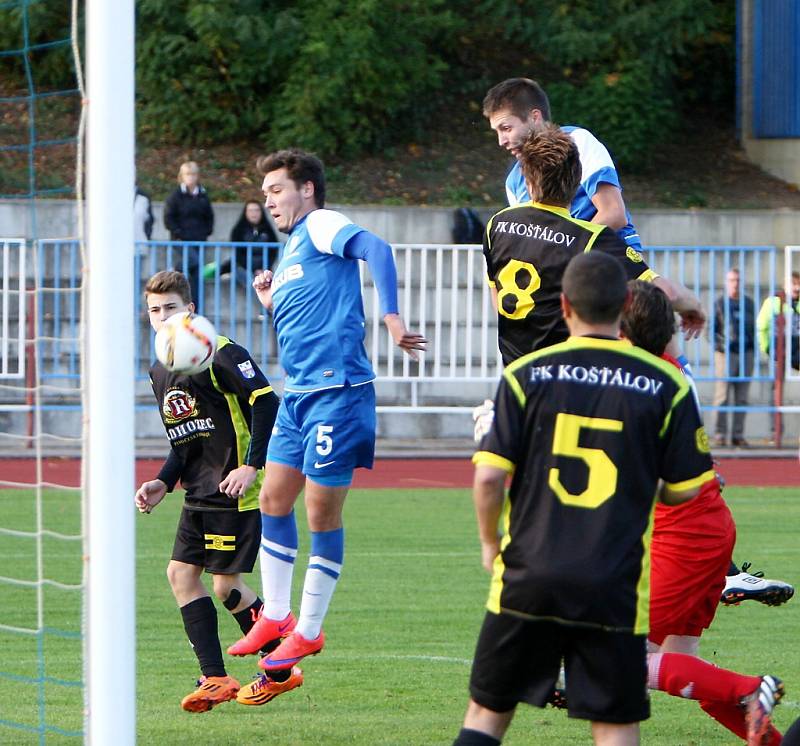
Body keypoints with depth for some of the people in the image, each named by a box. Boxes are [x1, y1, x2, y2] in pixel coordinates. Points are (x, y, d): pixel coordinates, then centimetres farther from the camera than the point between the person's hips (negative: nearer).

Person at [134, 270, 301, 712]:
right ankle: (215, 678, 4)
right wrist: (163, 483, 8)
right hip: (199, 495, 9)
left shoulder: (219, 353, -13)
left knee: (227, 586, -6)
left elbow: (266, 402, -17)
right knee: (181, 573, 1)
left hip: (235, 493, -9)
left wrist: (252, 465, -22)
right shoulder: (159, 373, 14)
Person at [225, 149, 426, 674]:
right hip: (298, 393, 10)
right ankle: (276, 616, 22)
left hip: (337, 389, -10)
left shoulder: (323, 226, -5)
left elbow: (377, 250, -24)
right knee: (274, 499, 11)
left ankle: (309, 631, 6)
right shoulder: (292, 248, 22)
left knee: (322, 514, -3)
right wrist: (272, 303, 11)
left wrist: (392, 317, -34)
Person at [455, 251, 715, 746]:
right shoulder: (665, 385, -2)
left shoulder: (526, 375, -2)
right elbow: (685, 488, 3)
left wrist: (490, 544, 11)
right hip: (615, 588, -1)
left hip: (528, 577, 1)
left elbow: (489, 476, -6)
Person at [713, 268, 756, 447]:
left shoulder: (749, 303, 13)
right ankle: (720, 434, -3)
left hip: (746, 354, 4)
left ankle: (738, 435, 9)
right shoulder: (720, 303, 2)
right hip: (725, 353, -4)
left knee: (741, 398, 5)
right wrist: (720, 344, -12)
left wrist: (753, 347, 6)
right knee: (722, 397, -7)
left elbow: (754, 328, 19)